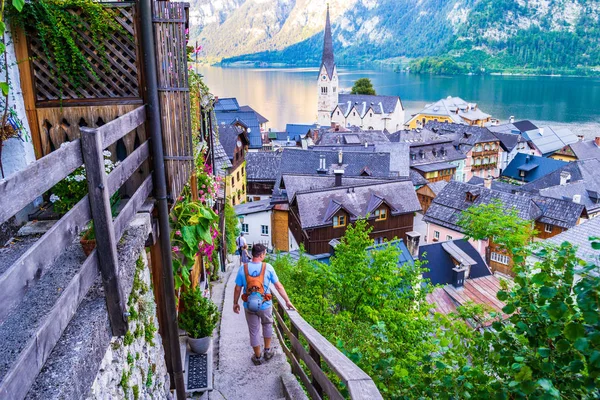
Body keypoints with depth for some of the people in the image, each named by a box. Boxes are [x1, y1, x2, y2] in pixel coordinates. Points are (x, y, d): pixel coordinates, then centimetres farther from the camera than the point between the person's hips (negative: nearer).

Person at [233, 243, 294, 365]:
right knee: (267, 325, 27)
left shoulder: (243, 268, -11)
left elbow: (237, 289, -4)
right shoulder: (268, 267, -14)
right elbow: (279, 286, -9)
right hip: (265, 305, 0)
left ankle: (258, 357, 29)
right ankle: (267, 351, 35)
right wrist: (287, 301, 0)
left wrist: (235, 303, 11)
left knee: (254, 331, 16)